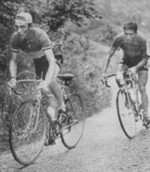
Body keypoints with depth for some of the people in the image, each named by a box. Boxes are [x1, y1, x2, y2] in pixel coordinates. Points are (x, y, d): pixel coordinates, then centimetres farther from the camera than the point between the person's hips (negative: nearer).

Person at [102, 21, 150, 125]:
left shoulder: (141, 41, -32)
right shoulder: (119, 39, -28)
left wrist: (135, 68, -40)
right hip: (126, 61, 2)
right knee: (118, 78, -28)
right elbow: (110, 55, -19)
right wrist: (105, 72, -21)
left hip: (140, 63, -2)